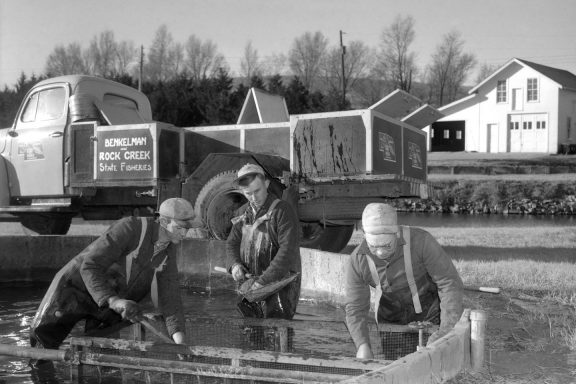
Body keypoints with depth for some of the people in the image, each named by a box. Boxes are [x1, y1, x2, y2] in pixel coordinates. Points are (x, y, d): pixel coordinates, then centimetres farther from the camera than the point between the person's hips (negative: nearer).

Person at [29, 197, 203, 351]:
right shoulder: (129, 228, -31)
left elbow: (169, 296, -14)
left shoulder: (169, 249, -9)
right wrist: (114, 300, -51)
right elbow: (89, 268, -35)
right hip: (80, 283, -5)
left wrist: (180, 338, -29)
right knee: (43, 333, -11)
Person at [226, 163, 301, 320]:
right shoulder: (244, 212, 11)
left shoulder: (283, 210, -10)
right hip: (250, 287, 6)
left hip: (280, 286, -6)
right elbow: (232, 243, 18)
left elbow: (288, 250, -19)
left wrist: (264, 280, -23)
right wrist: (235, 264, -5)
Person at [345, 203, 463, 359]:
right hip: (390, 316, 2)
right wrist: (363, 346, -33)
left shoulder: (421, 241, -31)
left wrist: (446, 329, -37)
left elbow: (451, 284, -27)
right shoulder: (357, 260, -22)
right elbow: (355, 308, -17)